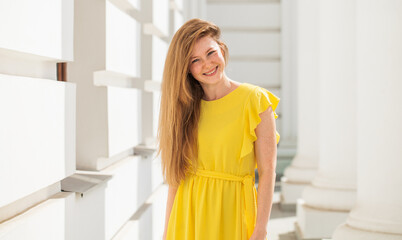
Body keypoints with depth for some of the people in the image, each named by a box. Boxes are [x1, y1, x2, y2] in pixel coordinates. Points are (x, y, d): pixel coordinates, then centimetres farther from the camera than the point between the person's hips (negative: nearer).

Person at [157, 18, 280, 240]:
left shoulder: (255, 101, -8)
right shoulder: (184, 107, 4)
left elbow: (267, 172, -10)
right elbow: (175, 174, 5)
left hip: (232, 209, -3)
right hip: (188, 212, 3)